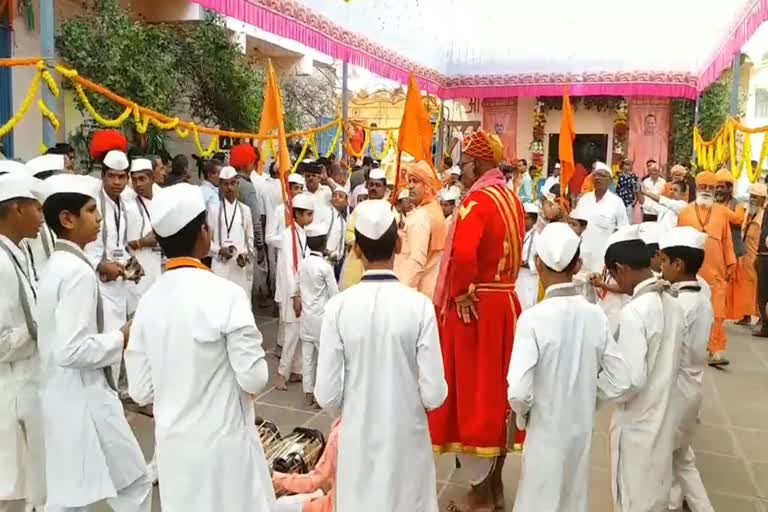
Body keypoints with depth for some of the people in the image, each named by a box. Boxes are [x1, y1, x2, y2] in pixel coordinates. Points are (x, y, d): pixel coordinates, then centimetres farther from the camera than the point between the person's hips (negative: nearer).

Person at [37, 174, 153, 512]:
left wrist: (111, 336, 10)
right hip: (84, 398, -9)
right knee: (134, 484, 7)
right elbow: (73, 350, -26)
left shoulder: (57, 265, 8)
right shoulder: (78, 271, -21)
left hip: (64, 397, 9)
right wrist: (121, 338, -14)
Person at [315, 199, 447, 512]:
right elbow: (434, 394, -14)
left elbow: (327, 396, -11)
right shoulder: (419, 305, -17)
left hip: (357, 439, 1)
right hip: (406, 439, 0)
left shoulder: (338, 307, -15)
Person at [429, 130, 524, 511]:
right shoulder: (512, 200, 10)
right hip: (506, 302, 8)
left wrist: (459, 294, -18)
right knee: (499, 388, 16)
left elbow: (462, 255, -32)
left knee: (474, 391, 4)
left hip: (475, 307, -8)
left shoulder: (476, 200, -17)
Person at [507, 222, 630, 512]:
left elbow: (518, 390, -26)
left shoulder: (533, 318, -22)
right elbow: (620, 382, -4)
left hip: (546, 433, -4)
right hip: (583, 430, 4)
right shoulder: (596, 315, -10)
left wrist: (522, 415, -5)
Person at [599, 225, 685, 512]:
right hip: (664, 418, 7)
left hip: (636, 424, -7)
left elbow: (631, 380, -26)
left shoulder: (634, 312, -24)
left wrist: (598, 383, -8)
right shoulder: (673, 306, 0)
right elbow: (673, 364, 10)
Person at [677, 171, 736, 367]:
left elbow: (727, 240, 6)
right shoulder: (685, 212, 4)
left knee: (717, 312, -5)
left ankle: (717, 351, -3)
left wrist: (730, 264, 3)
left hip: (716, 270, 0)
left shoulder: (722, 212, 6)